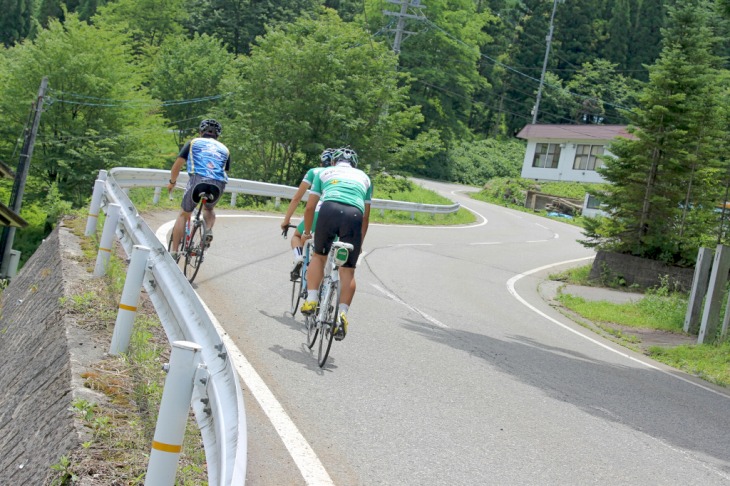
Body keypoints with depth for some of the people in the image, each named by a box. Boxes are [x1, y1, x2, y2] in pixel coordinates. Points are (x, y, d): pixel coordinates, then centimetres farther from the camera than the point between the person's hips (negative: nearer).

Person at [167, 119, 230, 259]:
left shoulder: (193, 142, 22)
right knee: (209, 209, 32)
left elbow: (177, 165, 18)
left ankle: (174, 252, 7)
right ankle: (209, 231, 3)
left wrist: (172, 182, 33)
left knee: (183, 214, 15)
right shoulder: (224, 149, 29)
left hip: (198, 179, -2)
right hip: (218, 184, 2)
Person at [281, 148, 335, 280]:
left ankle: (299, 258, -5)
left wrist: (286, 220, 24)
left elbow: (297, 198, 18)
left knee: (297, 236, 25)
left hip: (318, 212, -2)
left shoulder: (314, 172, 20)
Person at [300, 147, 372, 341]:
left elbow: (310, 207, 29)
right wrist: (360, 243, 46)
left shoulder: (325, 172, 32)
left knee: (319, 256, 22)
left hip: (329, 209, 0)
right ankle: (342, 314, -8)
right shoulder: (364, 177, 35)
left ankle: (311, 301, 12)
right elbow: (366, 217, 34)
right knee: (348, 270, 7)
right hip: (355, 215, 1)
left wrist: (307, 232, 44)